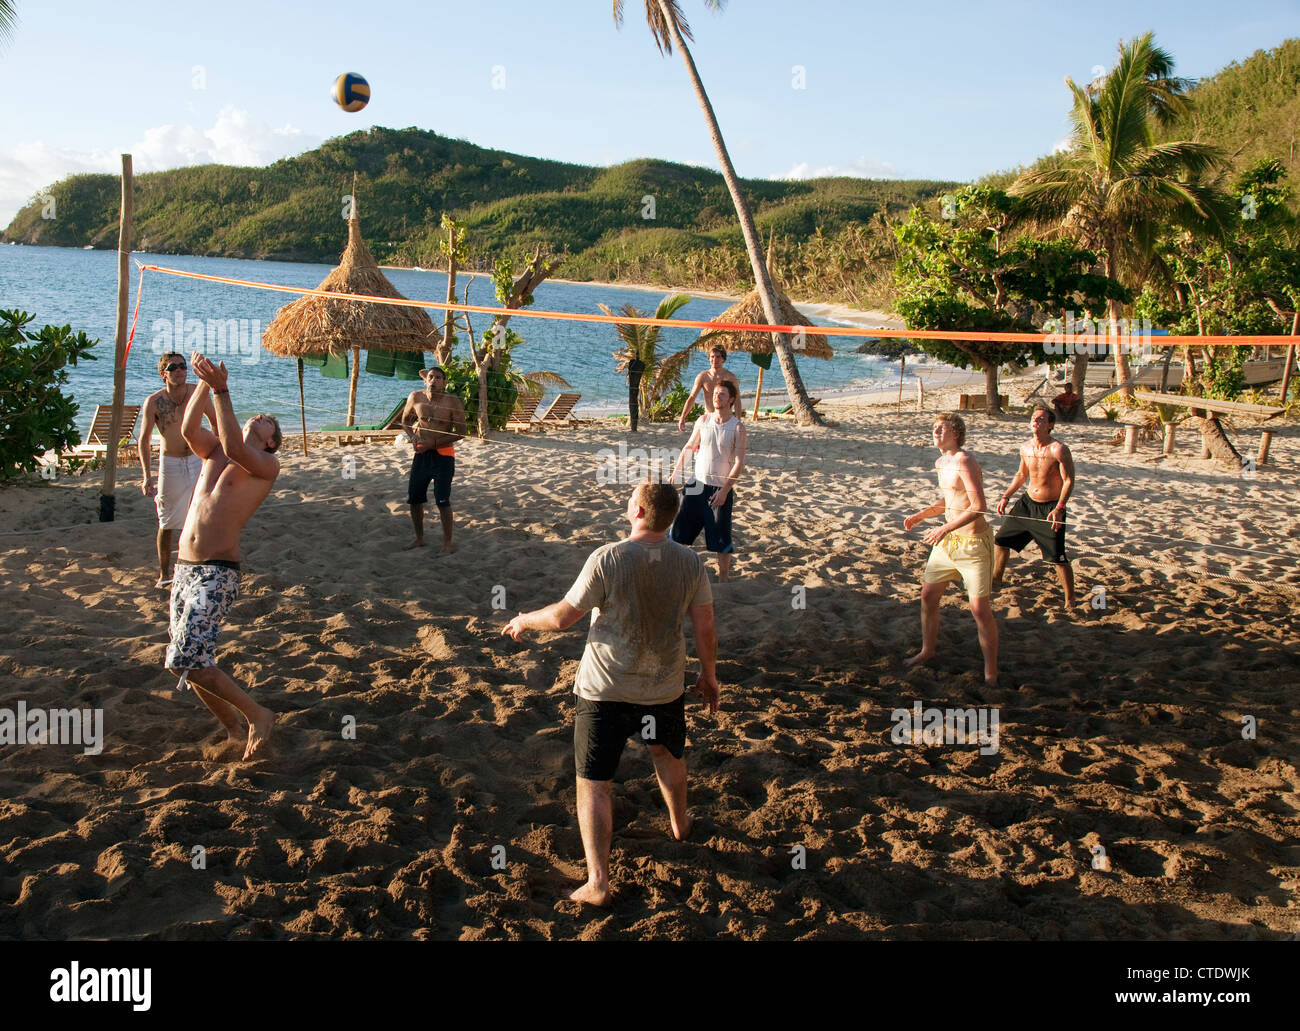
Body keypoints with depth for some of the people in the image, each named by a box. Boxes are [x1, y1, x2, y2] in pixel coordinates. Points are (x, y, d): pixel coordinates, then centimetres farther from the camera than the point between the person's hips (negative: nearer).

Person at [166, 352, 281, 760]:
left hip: (217, 574, -7)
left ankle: (257, 714, 0)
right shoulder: (214, 452, 16)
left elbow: (234, 448, -22)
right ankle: (233, 726, 28)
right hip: (184, 569, 7)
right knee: (191, 663, 10)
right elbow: (188, 429, -2)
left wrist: (222, 390, -24)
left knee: (186, 661, -15)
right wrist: (205, 385, -10)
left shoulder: (267, 464, -2)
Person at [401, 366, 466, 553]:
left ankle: (447, 542, 8)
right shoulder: (416, 397, 2)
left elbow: (460, 432, -11)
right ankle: (419, 538, 26)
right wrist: (412, 436, -1)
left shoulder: (453, 402, -10)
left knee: (442, 500, -6)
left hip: (443, 455, -5)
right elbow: (405, 419, 20)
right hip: (421, 454, 5)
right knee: (413, 497, 8)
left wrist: (433, 443, -16)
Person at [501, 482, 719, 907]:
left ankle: (598, 882, 5)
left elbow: (562, 617, -13)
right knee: (668, 752, 33)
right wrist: (708, 676, 15)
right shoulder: (690, 563, -7)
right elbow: (705, 628, -1)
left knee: (593, 784, 6)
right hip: (664, 688, 4)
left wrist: (525, 620, 7)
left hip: (605, 690, -4)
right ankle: (680, 822, 55)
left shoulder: (607, 559, -18)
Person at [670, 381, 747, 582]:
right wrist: (675, 472, 9)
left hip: (721, 488, -4)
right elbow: (689, 447, 16)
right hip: (697, 484, 4)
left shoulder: (737, 427, -8)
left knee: (721, 537, 0)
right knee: (679, 528, 5)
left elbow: (739, 462, -12)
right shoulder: (703, 420, 4)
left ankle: (723, 579, 16)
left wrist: (725, 490, -19)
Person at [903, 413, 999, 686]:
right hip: (948, 541, 9)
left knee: (980, 609, -6)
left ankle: (990, 670, 7)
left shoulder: (965, 463, -18)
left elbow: (978, 507, -24)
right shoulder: (941, 463, 11)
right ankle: (928, 650, 34)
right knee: (928, 595, 14)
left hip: (974, 542, -9)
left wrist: (946, 528, -29)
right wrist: (920, 515, 14)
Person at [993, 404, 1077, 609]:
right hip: (1027, 503, 7)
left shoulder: (1059, 450, -19)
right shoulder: (1025, 448, 1)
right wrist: (1006, 497, 12)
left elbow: (1069, 481, -19)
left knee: (1058, 558, -10)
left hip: (1050, 508, -7)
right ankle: (996, 582, 35)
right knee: (1002, 540, 14)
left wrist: (1059, 508, -29)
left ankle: (1070, 600, 6)